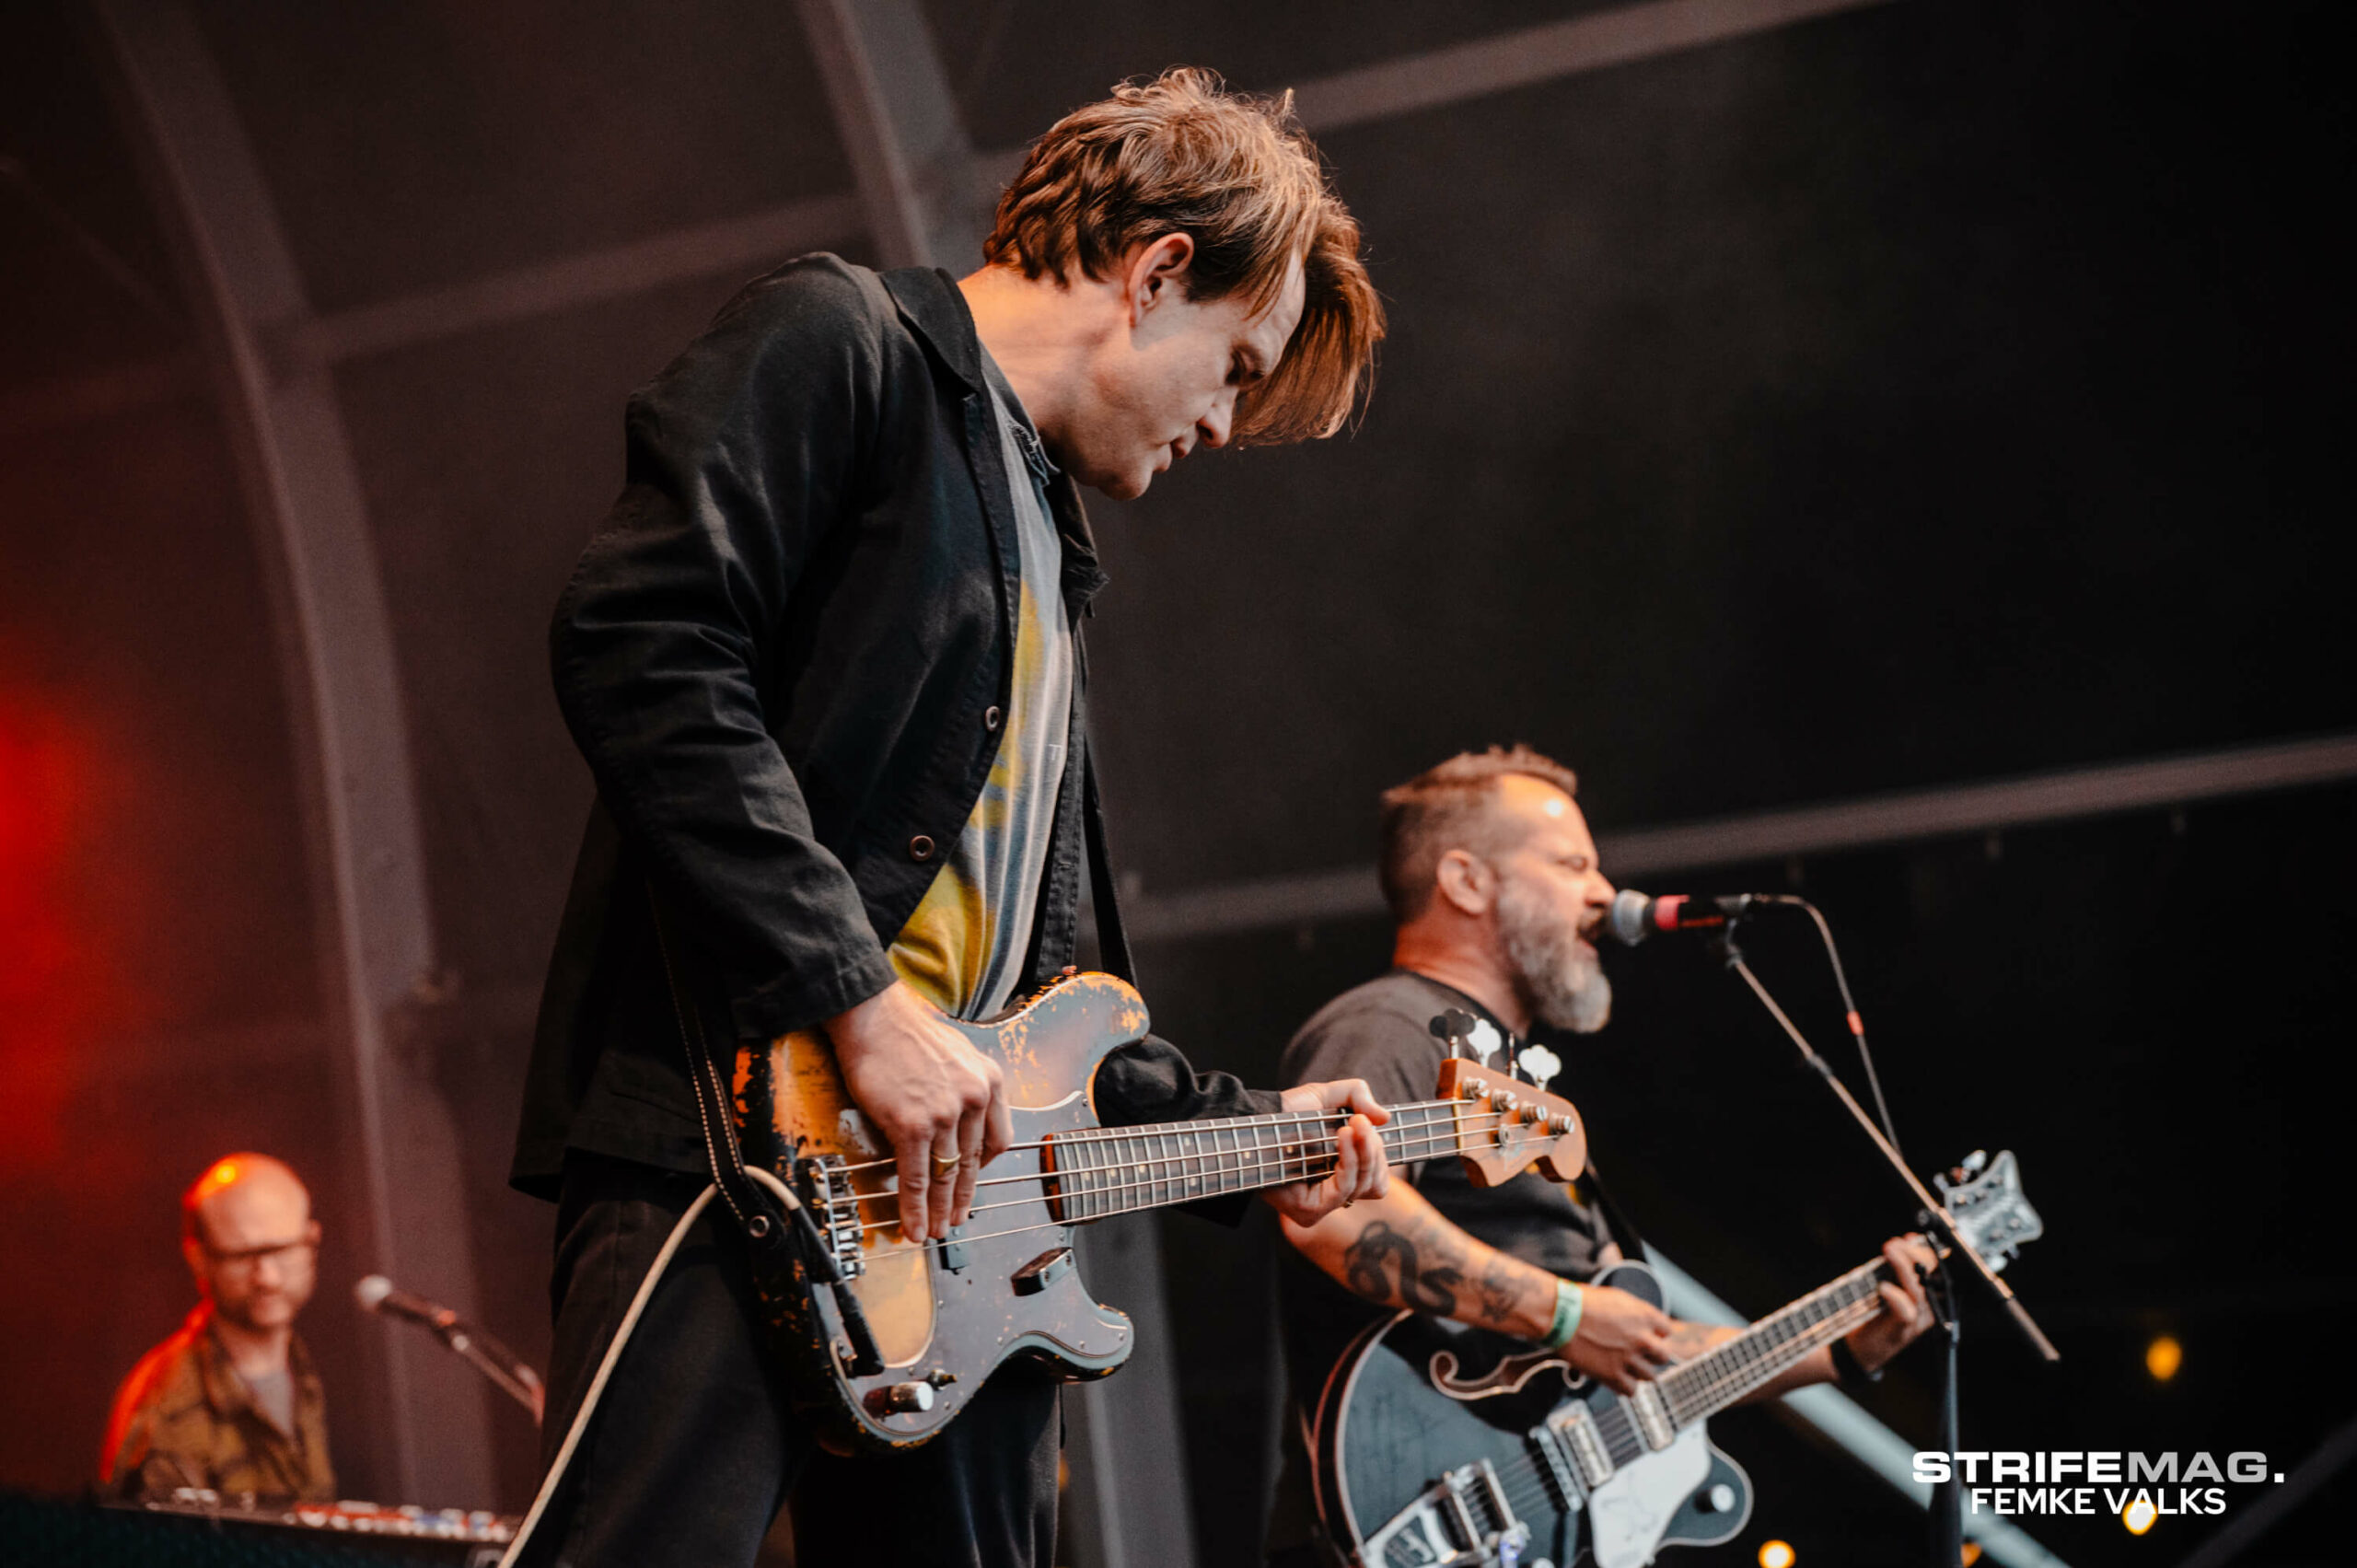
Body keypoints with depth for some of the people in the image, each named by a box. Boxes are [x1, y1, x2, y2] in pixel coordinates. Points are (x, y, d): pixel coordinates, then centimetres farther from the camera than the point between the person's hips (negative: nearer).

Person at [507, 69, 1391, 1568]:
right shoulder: (840, 343, 2)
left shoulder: (1053, 551, 29)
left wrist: (1241, 1126, 25)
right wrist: (857, 1003, -19)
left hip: (960, 1202, 9)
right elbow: (641, 648, -15)